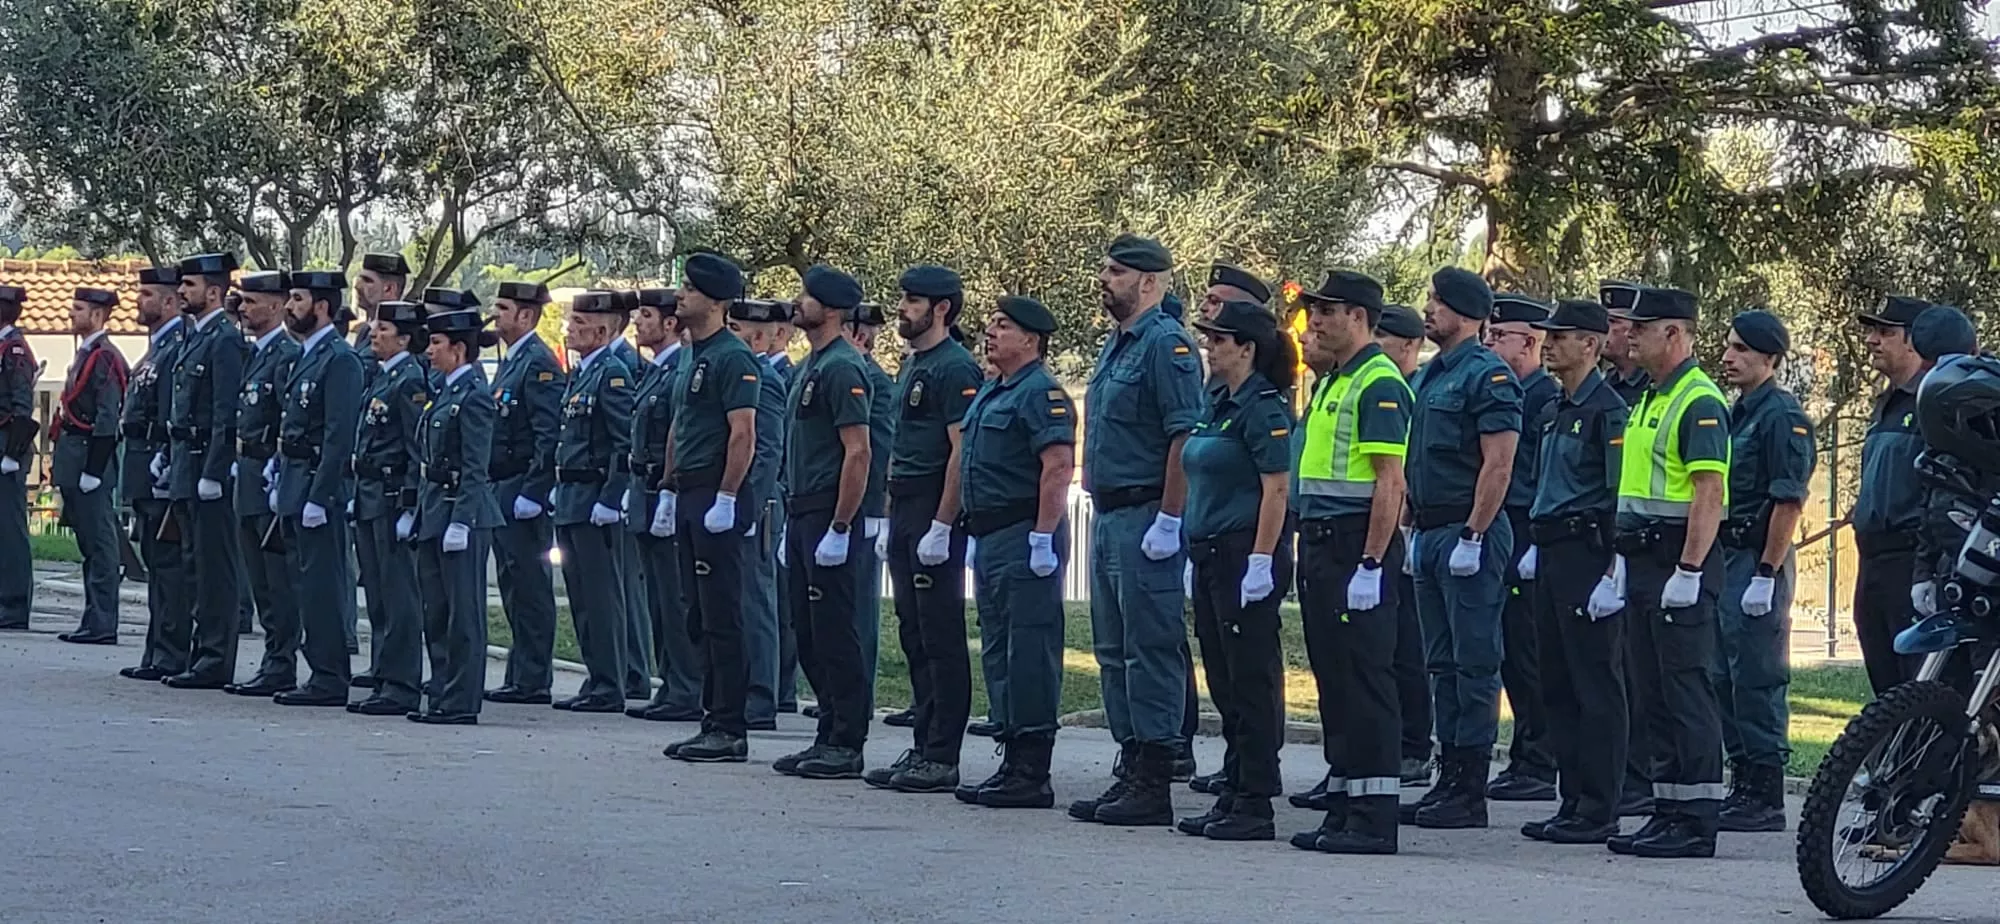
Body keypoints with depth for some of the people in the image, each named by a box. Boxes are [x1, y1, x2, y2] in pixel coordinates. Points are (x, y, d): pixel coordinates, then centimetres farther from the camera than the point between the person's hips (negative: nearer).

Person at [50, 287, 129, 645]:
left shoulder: (104, 357, -14)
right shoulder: (86, 354, 17)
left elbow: (107, 420, -19)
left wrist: (91, 471, -20)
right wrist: (61, 460, 17)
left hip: (91, 458, -10)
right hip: (75, 463, 10)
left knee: (99, 545, -7)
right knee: (90, 545, 12)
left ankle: (101, 625, -6)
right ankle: (95, 621, 16)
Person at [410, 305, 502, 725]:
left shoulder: (474, 397, -13)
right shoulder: (447, 392, 15)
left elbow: (474, 470, -17)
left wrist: (460, 522, -20)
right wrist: (421, 514, 17)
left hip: (463, 513, -10)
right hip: (436, 513, 10)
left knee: (463, 611, -4)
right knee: (437, 612, 12)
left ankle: (461, 702, -1)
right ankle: (442, 698, 18)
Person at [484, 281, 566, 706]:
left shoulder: (539, 363, -13)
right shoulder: (510, 362, 19)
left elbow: (549, 435, -19)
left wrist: (531, 494, -22)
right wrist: (496, 491, 19)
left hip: (524, 492, -10)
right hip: (503, 493, 10)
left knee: (530, 588, -6)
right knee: (515, 590, 12)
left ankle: (532, 682, -4)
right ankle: (520, 677, 16)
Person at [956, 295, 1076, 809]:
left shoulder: (1041, 392, -12)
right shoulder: (990, 394, 19)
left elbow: (1058, 467, -20)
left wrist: (1043, 540, -24)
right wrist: (975, 534, 21)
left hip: (1024, 540, -11)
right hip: (990, 537, 11)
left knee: (1029, 655, -9)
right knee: (999, 655, 12)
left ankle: (1032, 776, -8)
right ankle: (1012, 763, 18)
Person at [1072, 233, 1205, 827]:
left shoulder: (1166, 344, -13)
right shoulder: (1117, 345, 18)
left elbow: (1186, 436, -20)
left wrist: (1168, 522, -22)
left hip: (1146, 519, -11)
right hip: (1110, 516, 11)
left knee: (1150, 651, -7)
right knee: (1114, 651, 13)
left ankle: (1153, 785, -5)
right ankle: (1131, 772, 19)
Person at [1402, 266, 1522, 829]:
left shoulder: (1487, 376, -11)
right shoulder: (1428, 376, 17)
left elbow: (1498, 465, -17)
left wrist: (1472, 537, -20)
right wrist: (1415, 528, 16)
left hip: (1469, 535, -10)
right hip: (1431, 534, 10)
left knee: (1474, 662, -6)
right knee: (1443, 662, 11)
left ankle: (1470, 792, -4)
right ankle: (1449, 778, 16)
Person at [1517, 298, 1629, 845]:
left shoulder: (1607, 411, -10)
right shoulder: (1557, 411, 18)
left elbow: (1621, 497, -16)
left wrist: (1613, 571, -20)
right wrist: (1535, 545, 19)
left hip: (1587, 558, -10)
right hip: (1552, 556, 10)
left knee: (1597, 686, -6)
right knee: (1558, 685, 11)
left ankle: (1599, 811, -3)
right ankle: (1572, 802, 16)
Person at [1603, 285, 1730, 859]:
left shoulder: (1701, 403, -12)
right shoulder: (1648, 401, 19)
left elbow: (1710, 493, -20)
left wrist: (1688, 572, -25)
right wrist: (1621, 569, 22)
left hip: (1679, 566, -10)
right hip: (1643, 564, 10)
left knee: (1686, 691, -8)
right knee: (1655, 694, 10)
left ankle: (1697, 822, -6)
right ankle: (1668, 813, 15)